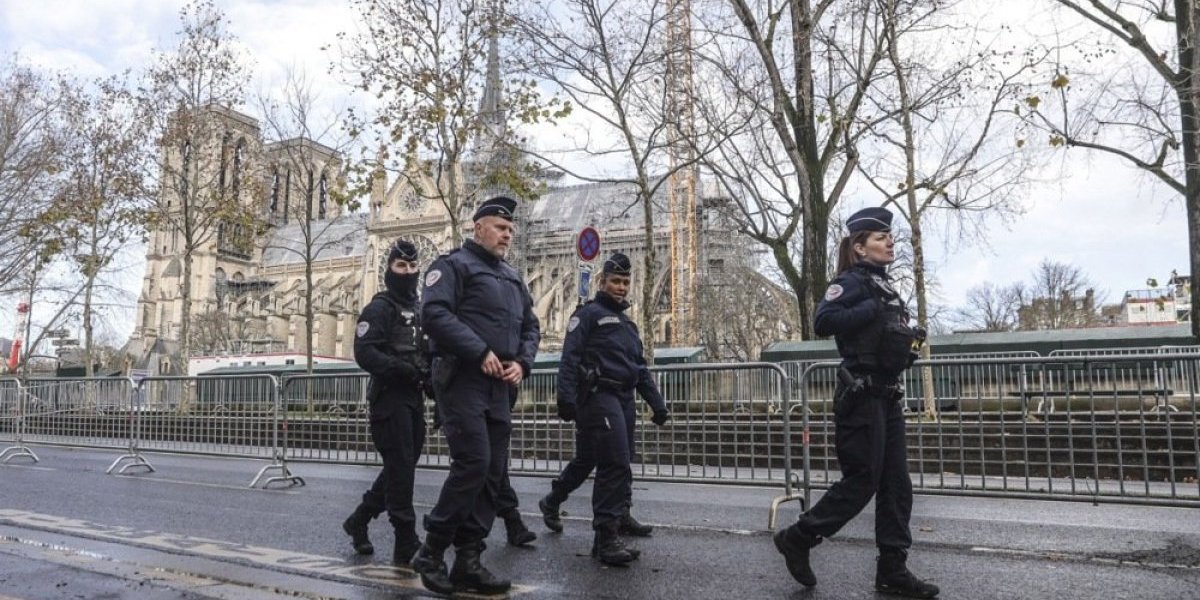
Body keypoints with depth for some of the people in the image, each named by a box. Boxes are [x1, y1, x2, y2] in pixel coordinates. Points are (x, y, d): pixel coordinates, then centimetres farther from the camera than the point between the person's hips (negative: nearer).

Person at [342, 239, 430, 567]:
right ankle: (407, 545, -1)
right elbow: (364, 353, -18)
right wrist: (404, 370, -25)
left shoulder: (422, 309, 17)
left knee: (401, 467, 14)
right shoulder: (379, 308, -6)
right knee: (401, 469, -7)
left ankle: (358, 520, 31)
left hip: (414, 398, 8)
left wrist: (432, 374, 4)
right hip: (390, 398, -8)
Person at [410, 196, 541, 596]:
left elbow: (530, 327, 21)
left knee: (493, 473, 5)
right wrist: (480, 352, -21)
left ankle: (468, 562, 13)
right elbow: (435, 313, -16)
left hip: (500, 388, 8)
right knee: (473, 464, -15)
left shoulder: (512, 278, 22)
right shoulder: (454, 265, -1)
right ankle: (431, 552, 1)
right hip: (462, 380, -8)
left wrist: (522, 362, 0)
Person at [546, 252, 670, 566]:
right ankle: (607, 537, -12)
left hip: (624, 399, 8)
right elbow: (570, 358, -10)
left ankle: (552, 502, 33)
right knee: (616, 464, -15)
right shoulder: (588, 314, 0)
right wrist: (566, 397, -21)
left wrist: (657, 403, 18)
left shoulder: (627, 324, 24)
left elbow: (641, 368, 25)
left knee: (586, 460, 15)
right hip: (599, 396, -8)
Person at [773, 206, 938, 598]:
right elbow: (823, 322, -26)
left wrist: (909, 340, 8)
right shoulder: (853, 280, -10)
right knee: (861, 482, -4)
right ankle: (797, 538, 11)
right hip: (861, 396, -9)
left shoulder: (883, 283, 17)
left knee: (896, 485, 8)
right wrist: (873, 308, -24)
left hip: (887, 396, 9)